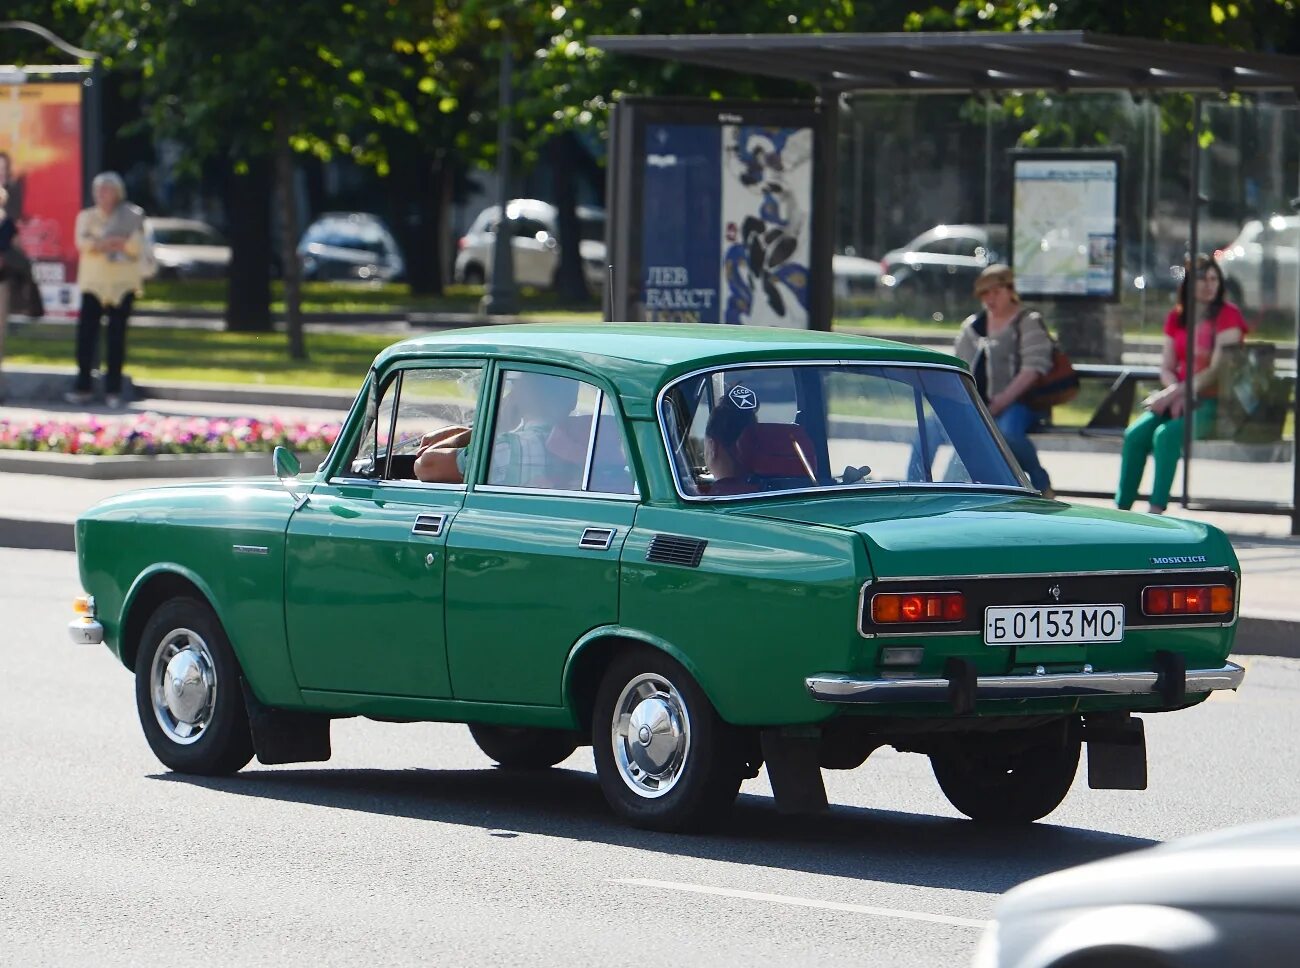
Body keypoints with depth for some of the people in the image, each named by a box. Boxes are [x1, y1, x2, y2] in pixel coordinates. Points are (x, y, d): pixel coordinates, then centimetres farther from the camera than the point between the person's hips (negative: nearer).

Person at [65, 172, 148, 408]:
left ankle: (113, 389, 3)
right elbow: (82, 242, -5)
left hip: (122, 284, -1)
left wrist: (100, 244, -13)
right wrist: (116, 242, -17)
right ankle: (82, 386, -4)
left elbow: (136, 245, -6)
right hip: (94, 282, 1)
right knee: (86, 332, -8)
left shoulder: (131, 216, 6)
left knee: (117, 335, -1)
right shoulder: (86, 217, 12)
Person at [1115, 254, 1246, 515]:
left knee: (1166, 434, -31)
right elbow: (1167, 368, 12)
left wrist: (1173, 394, -17)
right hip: (1181, 399, 6)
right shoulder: (1176, 317, 13)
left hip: (1212, 403, -6)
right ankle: (1121, 508, -19)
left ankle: (1156, 511, -32)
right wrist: (1177, 395, -10)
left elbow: (1218, 369, -13)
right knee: (1135, 434, -20)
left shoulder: (1228, 315, -6)